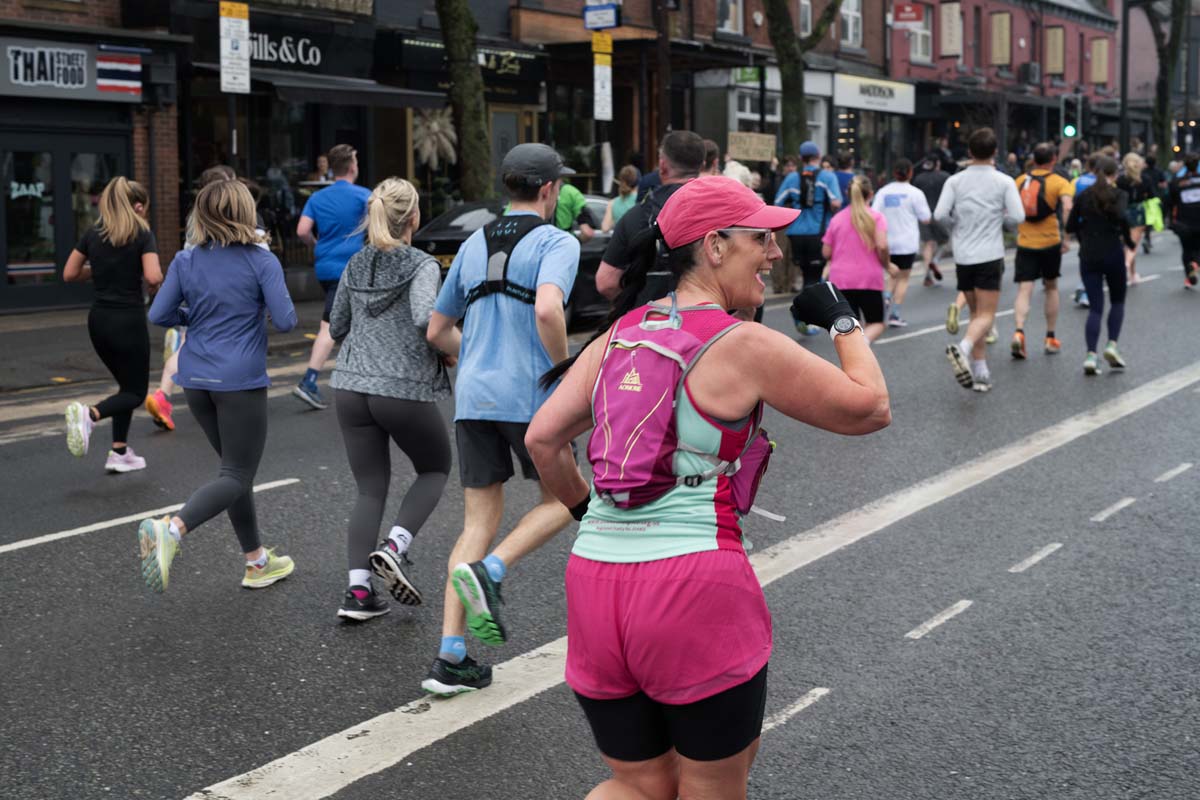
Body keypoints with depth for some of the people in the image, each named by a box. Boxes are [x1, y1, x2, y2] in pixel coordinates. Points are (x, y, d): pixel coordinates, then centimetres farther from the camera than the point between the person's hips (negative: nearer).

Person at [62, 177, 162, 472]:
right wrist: (156, 281, 1)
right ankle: (89, 414, -23)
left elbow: (69, 273, 8)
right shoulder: (143, 234, -8)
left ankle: (120, 452, 16)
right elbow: (153, 276, -21)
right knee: (136, 391, 5)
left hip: (98, 319, 6)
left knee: (126, 384, 21)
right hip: (129, 320, -6)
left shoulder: (93, 233, 7)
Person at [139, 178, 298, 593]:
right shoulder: (262, 261, -10)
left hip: (196, 380, 6)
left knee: (237, 467, 18)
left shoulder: (185, 261, 3)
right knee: (236, 477, -1)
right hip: (240, 382, -6)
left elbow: (158, 315, 2)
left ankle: (257, 561, 26)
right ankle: (170, 529, -26)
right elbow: (285, 321, -12)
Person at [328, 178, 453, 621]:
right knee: (435, 469, 19)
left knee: (370, 489, 11)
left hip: (352, 389, 5)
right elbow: (425, 318, -25)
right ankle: (394, 548, -2)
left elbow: (336, 328, 17)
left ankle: (358, 591, 2)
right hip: (405, 390, -5)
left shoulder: (356, 266, 10)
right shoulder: (422, 265, -8)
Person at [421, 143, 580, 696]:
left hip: (472, 397, 6)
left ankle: (451, 658, 3)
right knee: (560, 501, 15)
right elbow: (547, 310, -24)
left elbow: (437, 331, 21)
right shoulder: (557, 242, -4)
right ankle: (488, 571, -10)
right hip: (529, 395, -6)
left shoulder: (473, 246, 16)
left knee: (479, 523, 10)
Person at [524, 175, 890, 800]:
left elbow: (542, 439, 8)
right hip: (695, 593, -6)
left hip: (595, 579, 6)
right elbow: (870, 408, -1)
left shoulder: (621, 333, 10)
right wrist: (843, 321, 14)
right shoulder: (745, 346, -7)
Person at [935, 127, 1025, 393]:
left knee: (976, 313, 15)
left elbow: (940, 214, -8)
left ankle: (981, 372, 14)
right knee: (986, 315, -3)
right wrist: (999, 219, 12)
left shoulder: (955, 181, 0)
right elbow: (1017, 216, -10)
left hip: (963, 256, 3)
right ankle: (963, 348, -33)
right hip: (990, 256, -3)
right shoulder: (1004, 182, -5)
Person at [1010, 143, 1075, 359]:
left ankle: (1019, 332, -27)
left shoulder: (1020, 181, 5)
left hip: (1025, 244, 1)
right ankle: (1050, 338, 22)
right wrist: (1064, 236, -15)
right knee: (1051, 288, 18)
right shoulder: (1060, 182, -3)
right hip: (1050, 243, -1)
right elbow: (1067, 207, -20)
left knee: (1024, 290, -3)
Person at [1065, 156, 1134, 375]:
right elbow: (1122, 216, -22)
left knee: (1095, 306, 4)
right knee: (1117, 301, 18)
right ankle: (1112, 344, 1)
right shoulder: (1119, 194, -3)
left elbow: (1070, 226, 5)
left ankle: (1091, 355, -10)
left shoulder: (1084, 196, 6)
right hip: (1113, 254, -3)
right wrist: (1128, 240, -7)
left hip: (1088, 256, 3)